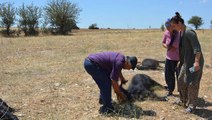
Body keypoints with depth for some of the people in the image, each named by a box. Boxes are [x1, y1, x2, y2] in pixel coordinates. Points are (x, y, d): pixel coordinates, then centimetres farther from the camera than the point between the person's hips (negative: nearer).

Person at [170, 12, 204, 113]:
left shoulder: (189, 32, -20)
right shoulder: (180, 33, 8)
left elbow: (197, 48, -26)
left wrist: (196, 62, -32)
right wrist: (181, 61, 20)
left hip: (194, 62, -9)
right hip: (186, 61, 9)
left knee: (192, 83, -3)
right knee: (181, 80, 14)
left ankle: (192, 105, 11)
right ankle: (184, 101, 30)